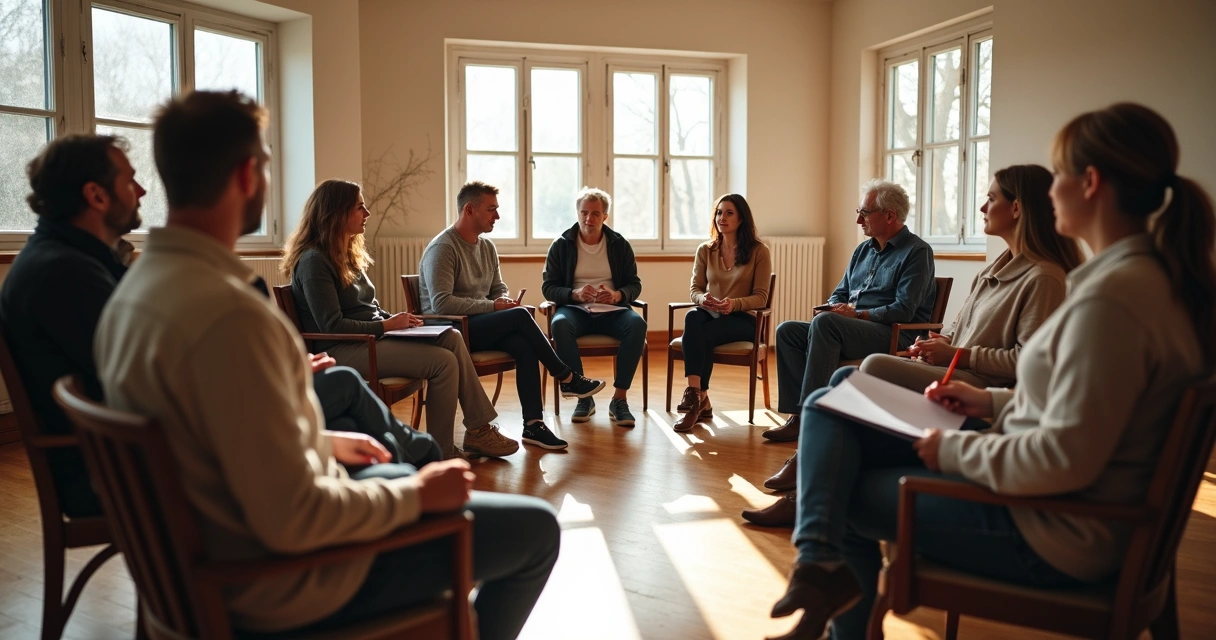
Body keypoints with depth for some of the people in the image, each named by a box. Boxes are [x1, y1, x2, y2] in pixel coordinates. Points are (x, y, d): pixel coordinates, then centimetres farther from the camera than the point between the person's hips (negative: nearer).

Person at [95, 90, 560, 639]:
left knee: (405, 477, 32)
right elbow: (291, 521, -30)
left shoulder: (136, 287, -1)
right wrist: (417, 496, -16)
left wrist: (323, 441, 15)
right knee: (535, 529, 1)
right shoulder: (229, 314, -32)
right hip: (284, 583, -9)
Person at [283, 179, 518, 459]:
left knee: (452, 337, -9)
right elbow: (332, 326, -18)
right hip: (340, 351, -9)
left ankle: (478, 429, -7)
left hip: (368, 338, 9)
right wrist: (387, 325, -15)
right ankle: (441, 452, -9)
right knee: (444, 361, -21)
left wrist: (394, 319, 2)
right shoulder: (314, 261, -12)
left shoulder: (348, 255, 18)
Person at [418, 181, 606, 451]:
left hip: (479, 327, 7)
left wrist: (505, 300, -5)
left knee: (523, 344, -24)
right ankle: (567, 378, -12)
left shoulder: (487, 247, 12)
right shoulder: (442, 248, -12)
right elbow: (441, 303, -22)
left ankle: (533, 424, -24)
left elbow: (499, 289, 21)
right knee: (520, 316, -25)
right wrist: (492, 306, -20)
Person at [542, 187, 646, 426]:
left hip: (612, 311, 1)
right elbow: (548, 288, 2)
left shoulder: (619, 244, 8)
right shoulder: (561, 245, 5)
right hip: (575, 309, -1)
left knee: (637, 324, -31)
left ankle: (619, 398, -25)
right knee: (560, 324, -36)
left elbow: (635, 284, 8)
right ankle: (584, 396, -25)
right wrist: (575, 294, -19)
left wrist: (617, 295, -16)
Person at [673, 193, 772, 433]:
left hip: (742, 319, -3)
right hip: (710, 313, 3)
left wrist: (734, 303, -25)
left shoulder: (759, 251, 0)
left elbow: (761, 298, -4)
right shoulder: (705, 250, 11)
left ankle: (695, 396, -25)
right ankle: (701, 400, -42)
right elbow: (694, 288, 9)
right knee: (692, 317, -35)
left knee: (703, 334, -35)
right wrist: (702, 298, -17)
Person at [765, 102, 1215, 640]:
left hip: (1048, 534, -10)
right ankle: (822, 559, -2)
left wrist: (956, 450, -15)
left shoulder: (1114, 295, -26)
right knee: (826, 408, 3)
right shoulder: (1152, 274, 7)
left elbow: (1066, 460, -28)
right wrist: (993, 402, 10)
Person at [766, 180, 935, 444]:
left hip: (894, 336, -8)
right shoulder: (863, 250, 20)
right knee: (787, 331, -10)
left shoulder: (917, 251, -4)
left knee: (824, 323, -33)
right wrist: (834, 307, 1)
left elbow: (904, 311, -15)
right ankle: (797, 413, -20)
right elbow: (840, 293, 24)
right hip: (851, 330, 8)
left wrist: (857, 314, -16)